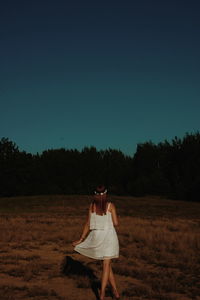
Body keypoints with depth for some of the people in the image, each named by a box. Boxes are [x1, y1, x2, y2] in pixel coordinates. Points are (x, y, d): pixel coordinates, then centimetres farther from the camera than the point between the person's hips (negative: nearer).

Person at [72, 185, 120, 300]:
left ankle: (115, 290, 17)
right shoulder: (111, 205, -5)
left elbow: (88, 224, 4)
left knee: (107, 264, 15)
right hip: (109, 236, -2)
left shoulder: (92, 206, 2)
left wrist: (81, 239, 12)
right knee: (106, 265, 1)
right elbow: (116, 223, -7)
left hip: (97, 236, 2)